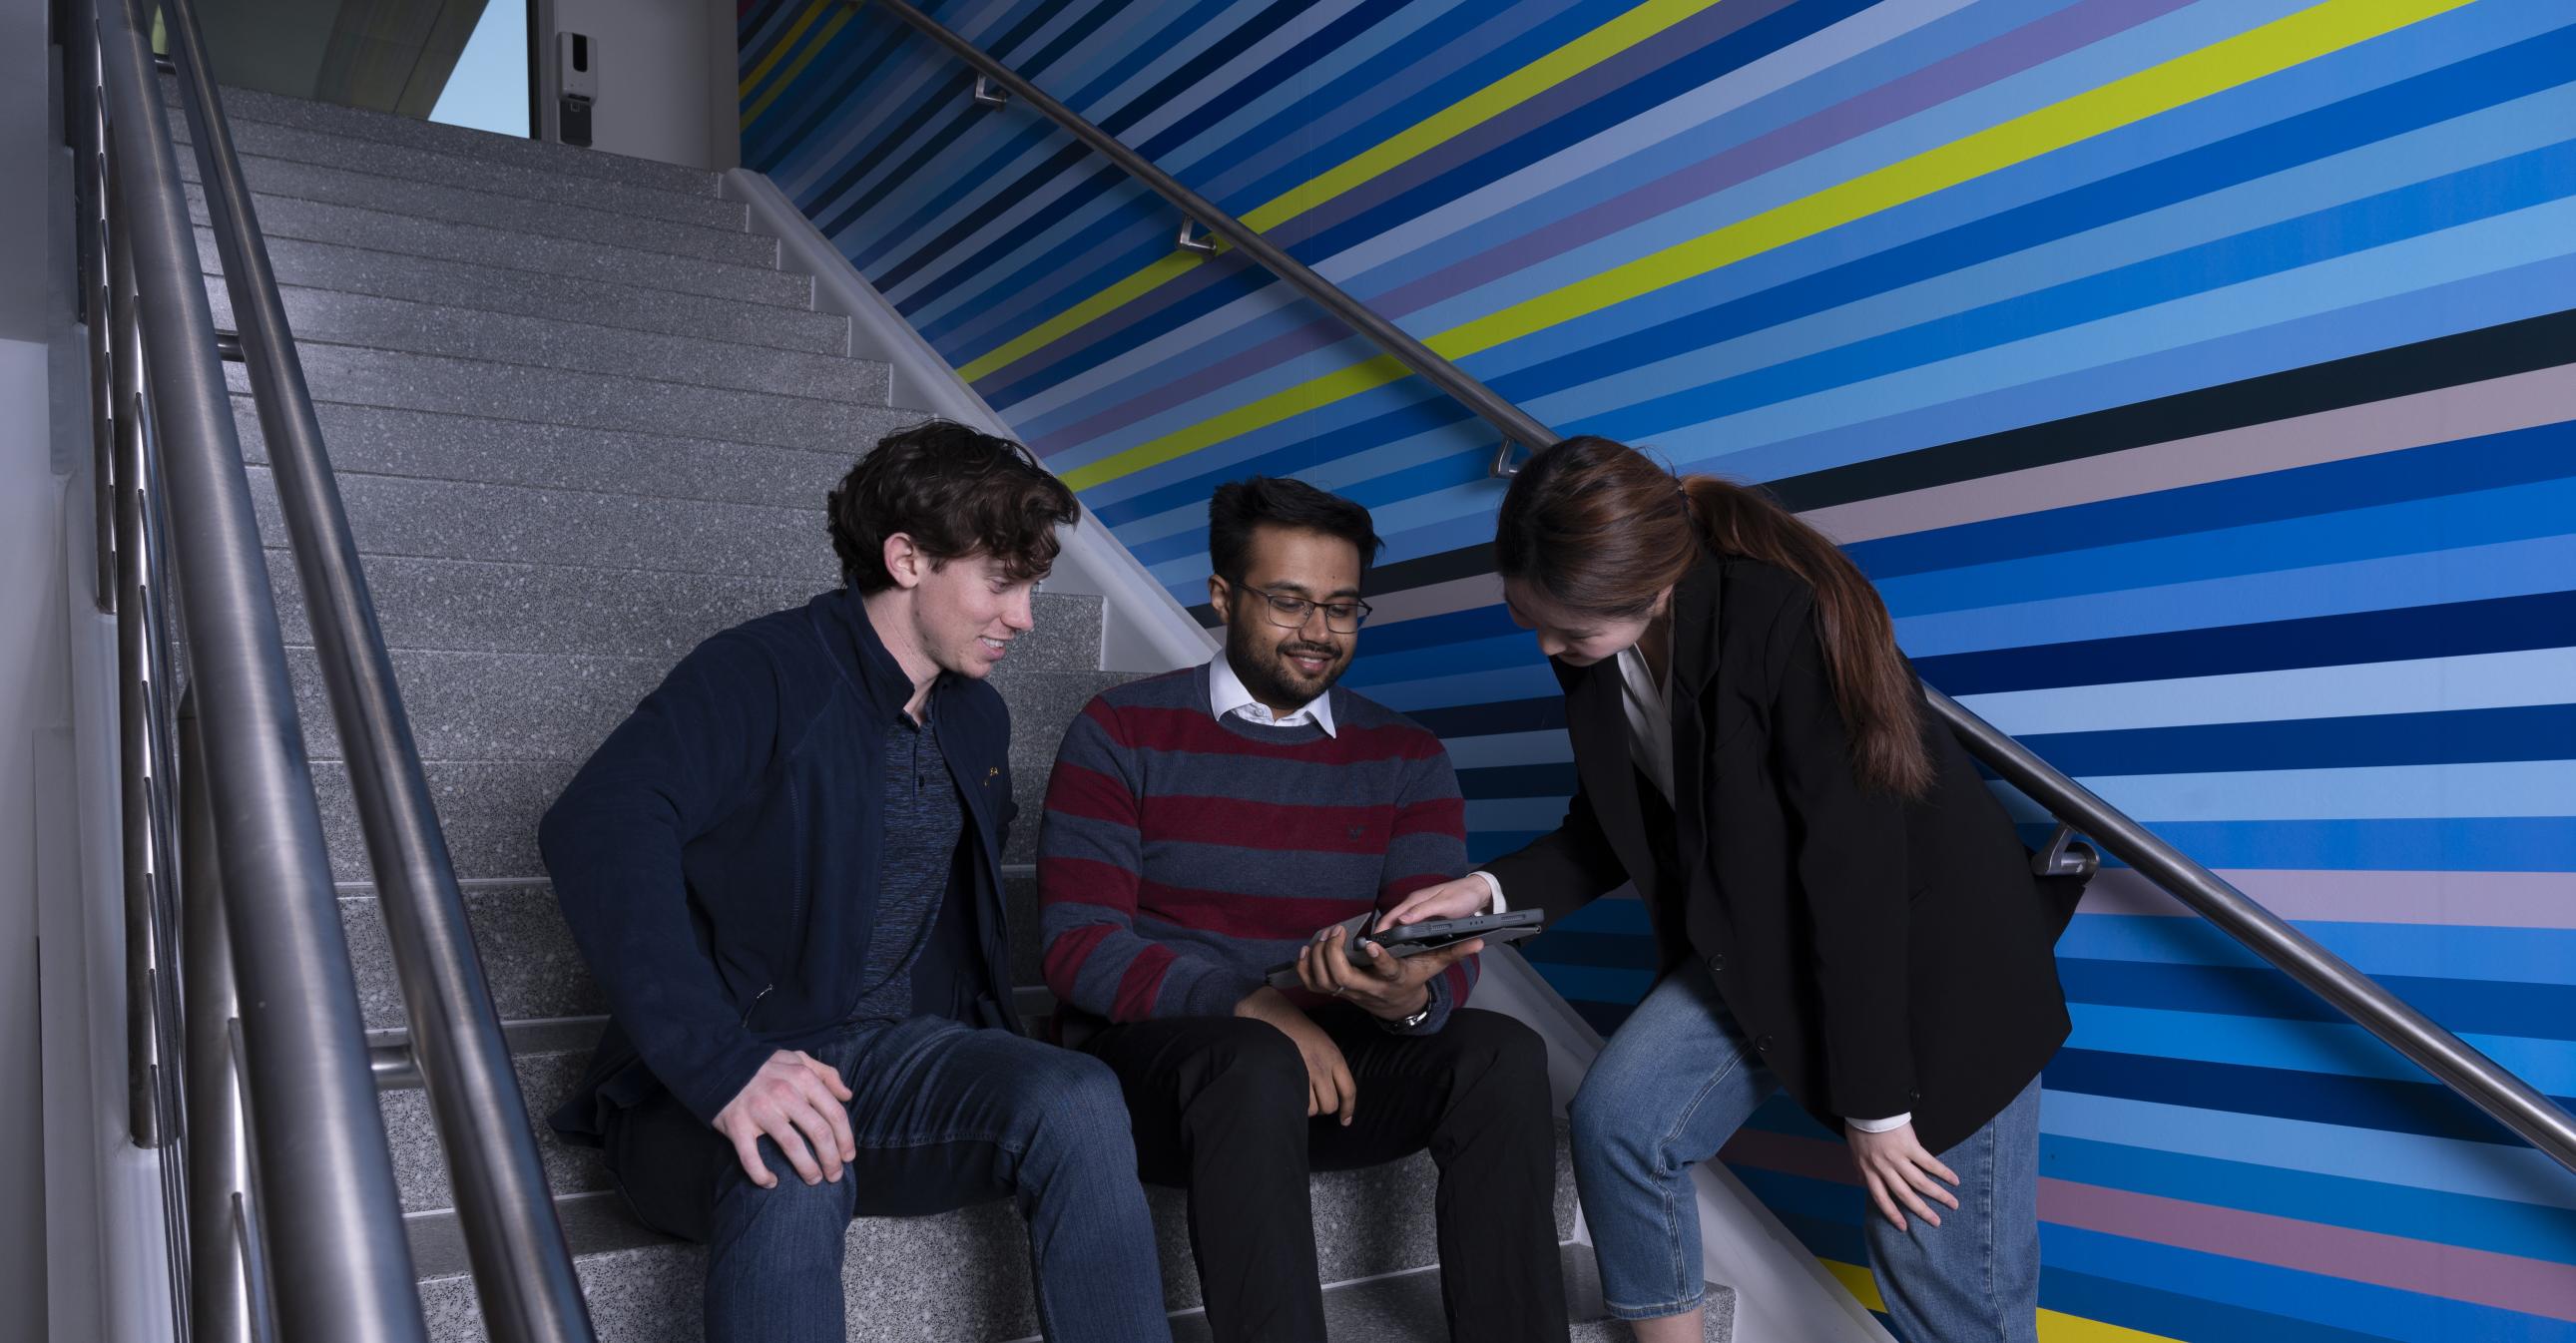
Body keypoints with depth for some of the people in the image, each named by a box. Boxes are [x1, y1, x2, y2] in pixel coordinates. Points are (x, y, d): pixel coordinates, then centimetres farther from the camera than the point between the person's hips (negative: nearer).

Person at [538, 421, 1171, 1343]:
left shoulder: (978, 720, 15)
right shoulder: (765, 674, -9)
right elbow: (598, 827, -25)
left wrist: (987, 1055, 6)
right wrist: (721, 1065, -35)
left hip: (896, 1060, 5)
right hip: (706, 1094, -5)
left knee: (1076, 1100, -25)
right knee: (792, 1168, -39)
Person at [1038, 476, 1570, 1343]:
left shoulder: (1406, 758, 8)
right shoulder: (1121, 735, -1)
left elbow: (1445, 945, -2)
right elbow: (1080, 947, -9)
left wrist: (1411, 998, -28)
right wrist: (1252, 1006, -22)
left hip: (1331, 1061, 3)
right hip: (1157, 1058, -3)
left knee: (1503, 1055, -24)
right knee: (1258, 1068, -36)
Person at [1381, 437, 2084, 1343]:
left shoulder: (1784, 614, -29)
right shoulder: (1596, 645, -8)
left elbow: (1855, 863, -26)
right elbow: (1614, 831, 5)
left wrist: (1874, 1100, -19)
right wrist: (1492, 889, -14)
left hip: (1929, 952, -6)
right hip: (1761, 943, 6)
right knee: (1616, 1120, -10)